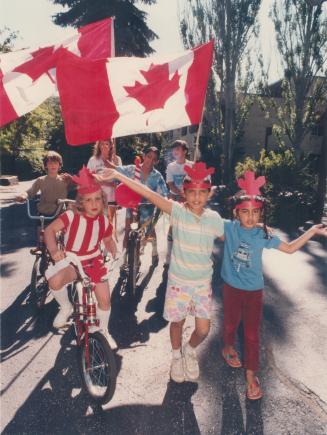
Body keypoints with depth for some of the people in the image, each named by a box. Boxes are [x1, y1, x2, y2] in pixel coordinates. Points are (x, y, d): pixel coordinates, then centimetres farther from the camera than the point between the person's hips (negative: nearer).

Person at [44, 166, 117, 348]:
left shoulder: (103, 220, -6)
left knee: (105, 299, 2)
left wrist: (113, 248, -12)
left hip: (95, 262, 3)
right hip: (71, 261, -3)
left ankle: (104, 330, 34)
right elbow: (50, 230, -20)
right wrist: (54, 249, -37)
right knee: (55, 281, -34)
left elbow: (108, 240, 10)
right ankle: (66, 308, 0)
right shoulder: (72, 216, -17)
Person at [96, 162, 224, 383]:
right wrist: (118, 175, -29)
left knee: (203, 329, 6)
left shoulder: (214, 218, -7)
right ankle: (177, 356, 47)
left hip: (203, 282, 2)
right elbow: (148, 194, -24)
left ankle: (190, 350, 42)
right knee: (177, 322, 16)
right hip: (178, 280, -1)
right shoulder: (177, 211, -15)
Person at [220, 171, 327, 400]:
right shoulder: (229, 228, -14)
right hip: (231, 287, 0)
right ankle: (229, 347, 53)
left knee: (252, 333, 8)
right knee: (231, 323, 21)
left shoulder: (263, 235, -11)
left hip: (254, 290, 0)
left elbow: (290, 248, -3)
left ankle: (251, 374, 25)